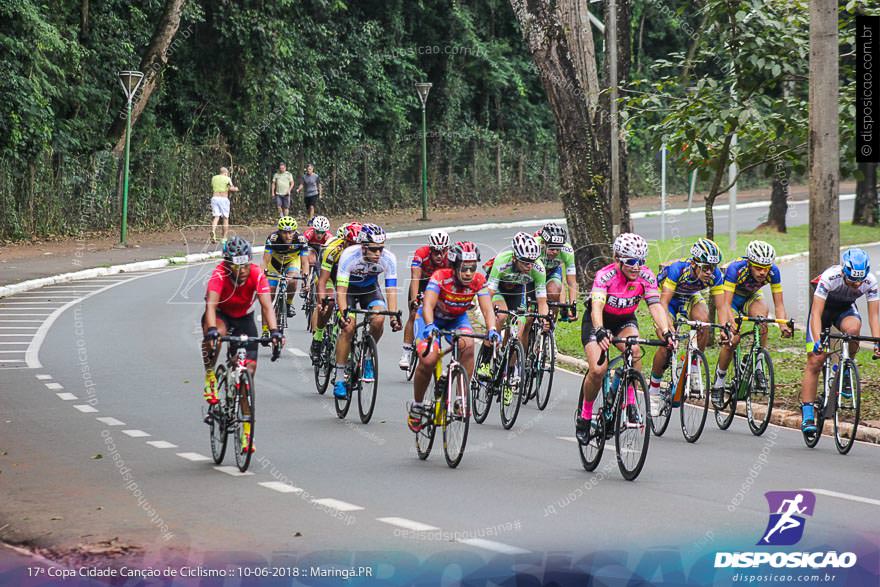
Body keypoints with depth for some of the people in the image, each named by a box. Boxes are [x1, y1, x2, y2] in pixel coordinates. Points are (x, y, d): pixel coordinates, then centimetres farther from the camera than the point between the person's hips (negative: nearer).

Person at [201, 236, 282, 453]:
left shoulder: (257, 275, -26)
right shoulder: (220, 274, -31)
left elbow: (266, 305, -34)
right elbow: (211, 304, -42)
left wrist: (274, 331, -50)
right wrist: (212, 330, -59)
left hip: (244, 318, 2)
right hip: (220, 315, -2)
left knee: (249, 370, -6)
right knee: (216, 334, -40)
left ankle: (247, 431, 2)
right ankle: (210, 377, -13)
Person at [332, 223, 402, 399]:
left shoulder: (388, 258, -27)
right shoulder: (349, 256, -33)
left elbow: (391, 289, -26)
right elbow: (341, 290, -33)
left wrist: (394, 315, -39)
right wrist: (343, 314, -47)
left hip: (370, 289, 2)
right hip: (349, 288, -2)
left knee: (378, 319, -26)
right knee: (348, 327, -20)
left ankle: (368, 357, 1)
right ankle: (339, 379, -11)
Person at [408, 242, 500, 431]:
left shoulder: (478, 281, -23)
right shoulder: (440, 277, -32)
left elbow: (487, 309, -30)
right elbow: (428, 305, -43)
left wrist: (491, 330, -50)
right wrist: (430, 327, -63)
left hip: (457, 318, 3)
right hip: (432, 317, -3)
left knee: (468, 345, -30)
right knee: (428, 360, -24)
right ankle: (417, 405, 1)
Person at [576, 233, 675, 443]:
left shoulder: (646, 277, -21)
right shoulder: (605, 275, -30)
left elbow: (655, 306, -30)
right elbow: (597, 306, -43)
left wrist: (666, 332, -47)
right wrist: (600, 332, -62)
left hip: (625, 321, 3)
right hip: (598, 322, -2)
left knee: (635, 351, -30)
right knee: (597, 371, -19)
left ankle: (631, 404, -16)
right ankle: (584, 416, 5)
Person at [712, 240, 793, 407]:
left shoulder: (773, 272, -27)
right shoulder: (736, 269, -36)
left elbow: (779, 304, -23)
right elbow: (726, 304, -40)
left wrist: (783, 324, -42)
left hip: (750, 298, 2)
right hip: (732, 299, -2)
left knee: (762, 312, -32)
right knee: (732, 339, -21)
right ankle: (719, 383, 2)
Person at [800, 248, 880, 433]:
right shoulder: (830, 277, -36)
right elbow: (816, 313, -38)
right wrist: (817, 341, -50)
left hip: (845, 309, 2)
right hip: (824, 307, -2)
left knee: (853, 328, -35)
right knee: (815, 361, -11)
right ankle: (808, 416, -6)